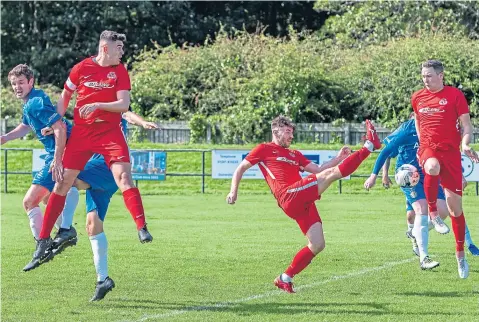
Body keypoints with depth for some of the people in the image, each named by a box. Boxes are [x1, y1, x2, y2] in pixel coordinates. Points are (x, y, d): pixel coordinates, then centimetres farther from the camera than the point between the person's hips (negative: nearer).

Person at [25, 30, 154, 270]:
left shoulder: (120, 71, 0)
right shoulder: (81, 68, 0)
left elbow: (124, 104, -8)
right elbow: (65, 96, 14)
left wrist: (97, 105, -22)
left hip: (110, 132, -1)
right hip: (81, 132, 1)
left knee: (123, 175, -21)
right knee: (62, 183, 1)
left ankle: (142, 228, -25)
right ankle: (43, 240, 8)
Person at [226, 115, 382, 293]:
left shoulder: (294, 154, 30)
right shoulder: (264, 149, 12)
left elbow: (318, 169, 28)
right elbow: (240, 169, 12)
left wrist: (338, 158, 14)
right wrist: (233, 191, -2)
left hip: (304, 202, 8)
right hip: (290, 196, -8)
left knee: (317, 245, 1)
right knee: (331, 173, -17)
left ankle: (285, 279, 9)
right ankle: (369, 146, -18)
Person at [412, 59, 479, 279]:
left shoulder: (455, 95, -3)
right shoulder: (417, 98, 8)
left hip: (450, 151, -1)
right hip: (428, 148, 1)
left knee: (455, 205, 1)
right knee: (433, 167, -38)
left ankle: (460, 254, 14)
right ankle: (433, 212, -16)